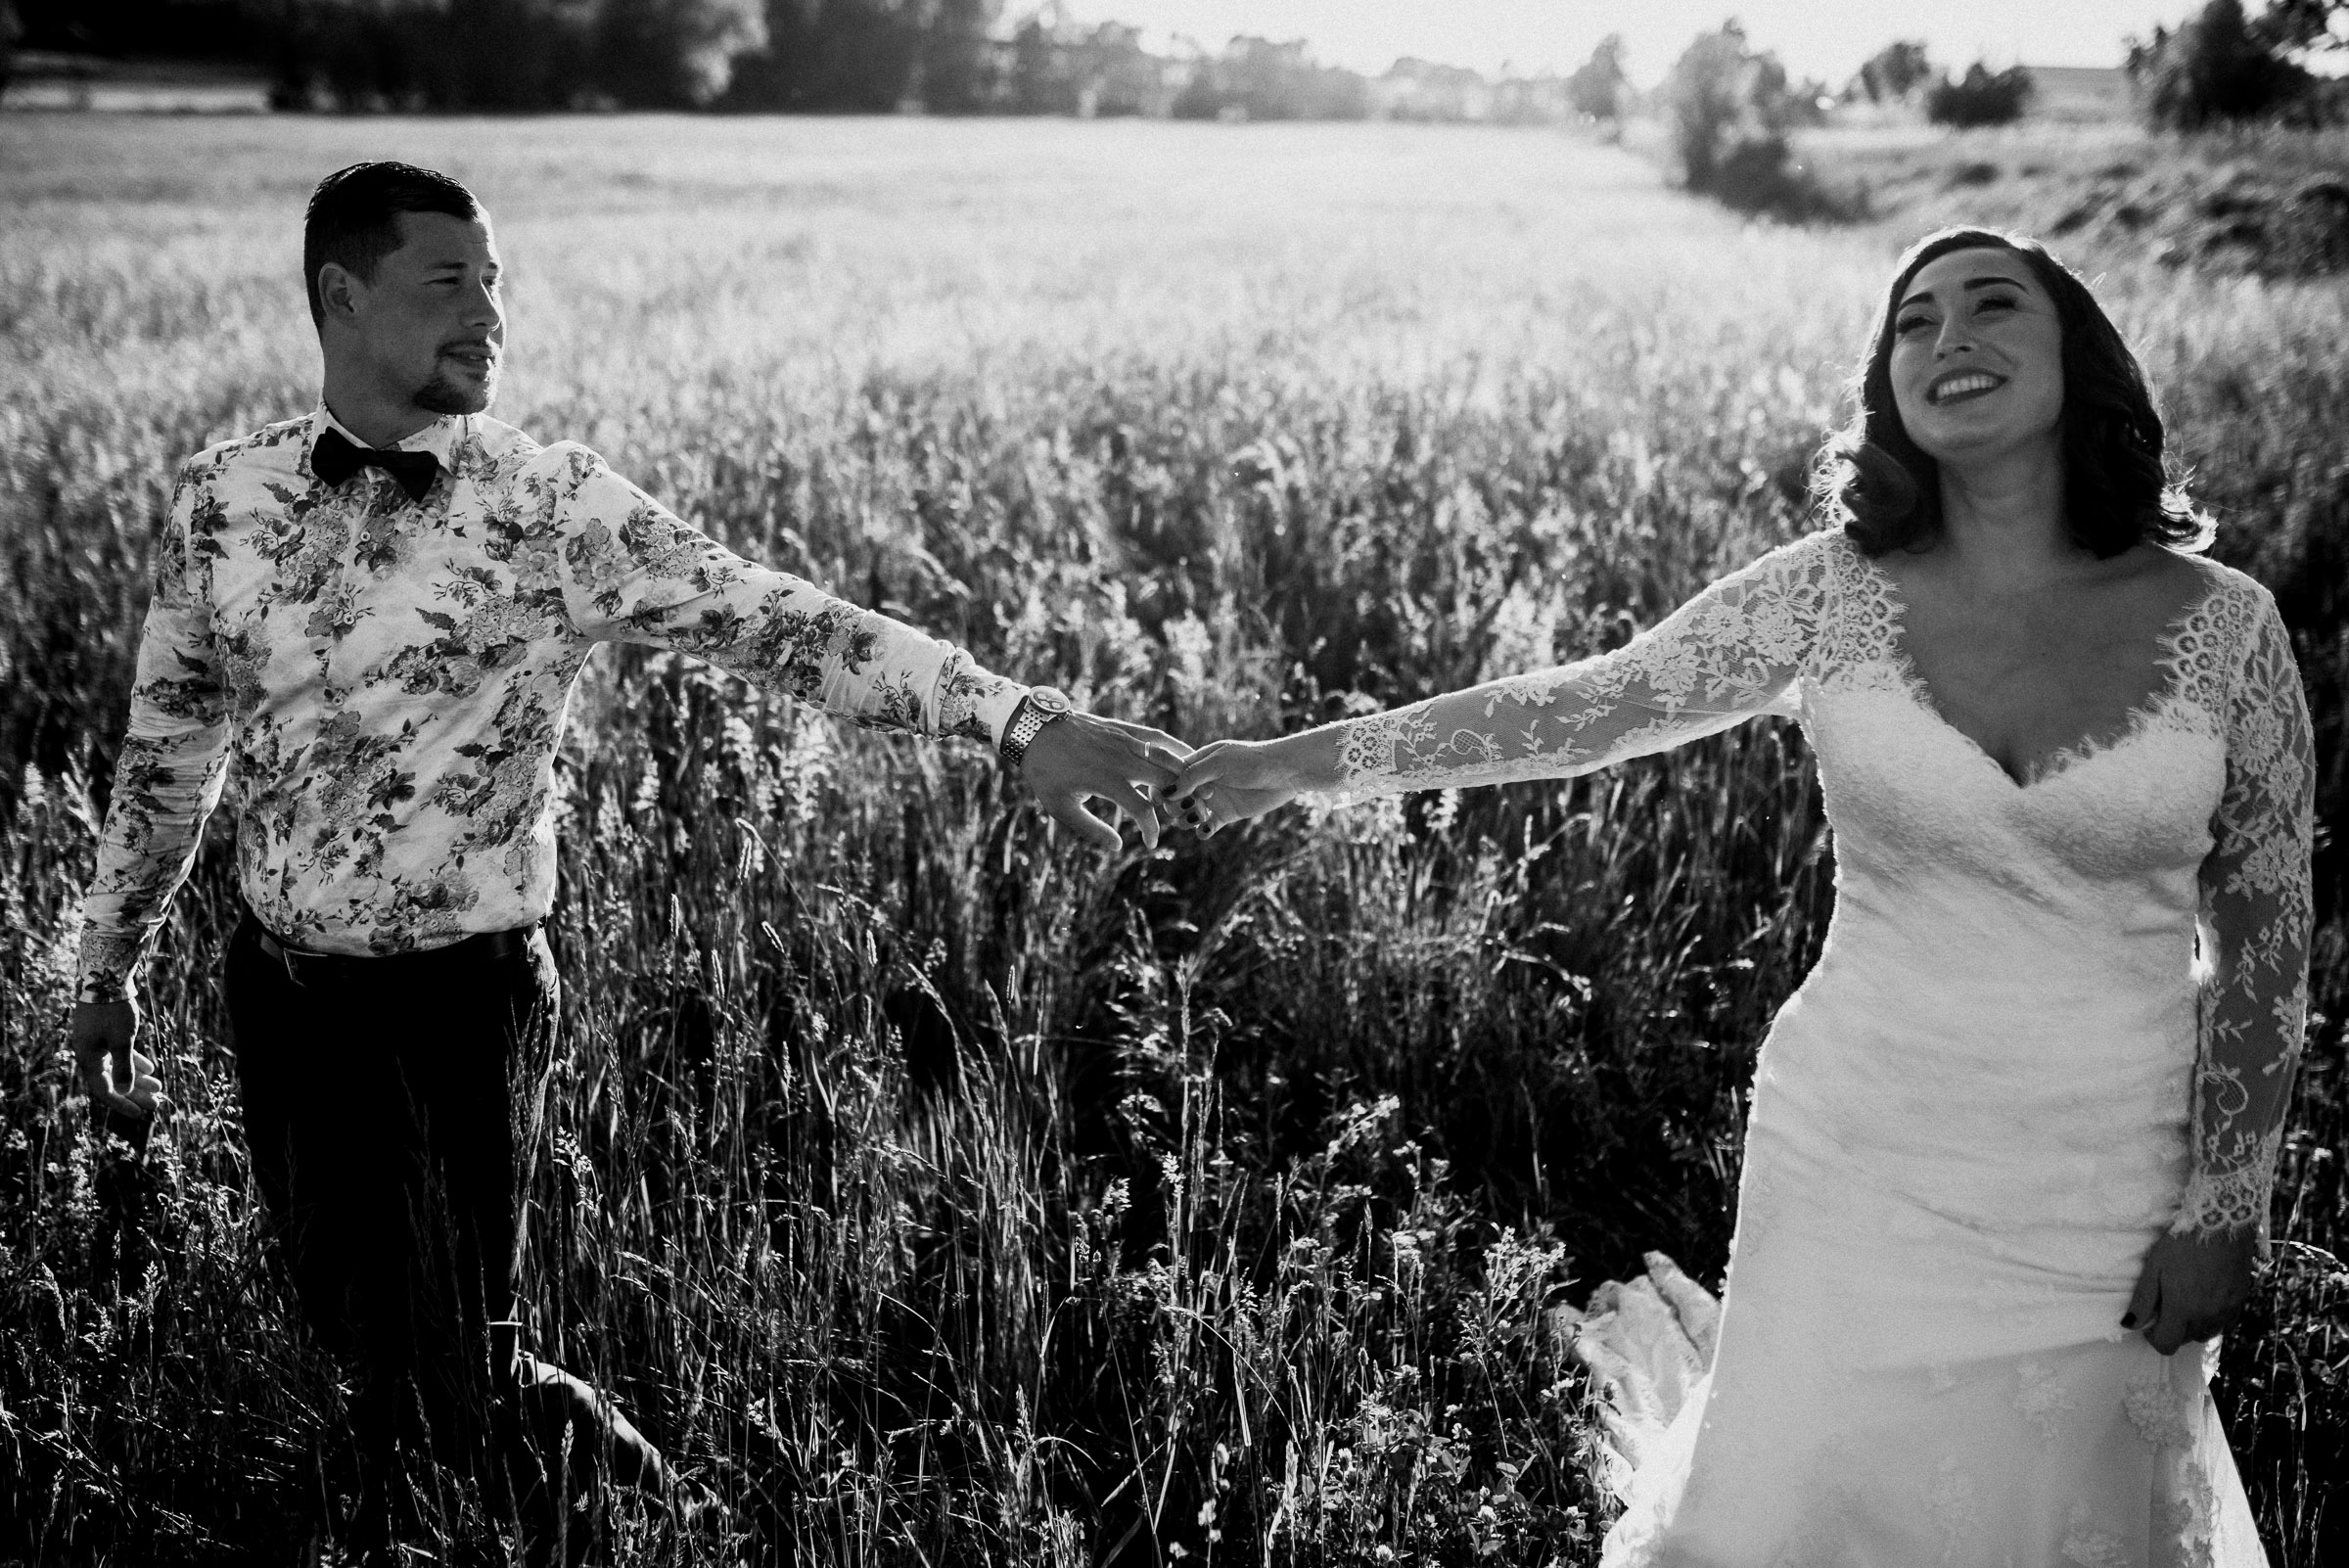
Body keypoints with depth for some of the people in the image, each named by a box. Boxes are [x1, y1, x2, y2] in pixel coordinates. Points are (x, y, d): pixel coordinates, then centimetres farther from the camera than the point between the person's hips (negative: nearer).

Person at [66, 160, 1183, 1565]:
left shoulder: (552, 511, -13)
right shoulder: (221, 498, -1)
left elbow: (776, 623, -22)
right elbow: (171, 746, 11)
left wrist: (1025, 722, -33)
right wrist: (110, 962, 18)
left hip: (456, 1001, -4)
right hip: (275, 988, 4)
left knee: (456, 1384, 2)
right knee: (351, 1332, 18)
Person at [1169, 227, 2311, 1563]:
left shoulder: (2223, 626, -6)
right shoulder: (1833, 597, -5)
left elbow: (2265, 939, -1)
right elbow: (1582, 707, -2)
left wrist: (2222, 1207, -2)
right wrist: (1304, 761, -4)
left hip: (2106, 1199, 0)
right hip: (1859, 1166, 0)